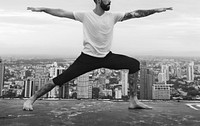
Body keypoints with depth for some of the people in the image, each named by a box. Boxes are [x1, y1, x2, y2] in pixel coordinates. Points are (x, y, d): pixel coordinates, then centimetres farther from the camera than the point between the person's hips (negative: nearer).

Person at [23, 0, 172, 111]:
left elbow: (135, 14, -2)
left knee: (134, 64, -4)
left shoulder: (113, 16, 0)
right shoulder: (85, 15, -7)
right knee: (61, 79, -10)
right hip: (88, 57, -4)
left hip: (107, 56, 4)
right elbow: (61, 13, -7)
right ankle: (31, 99, 8)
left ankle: (133, 101, 5)